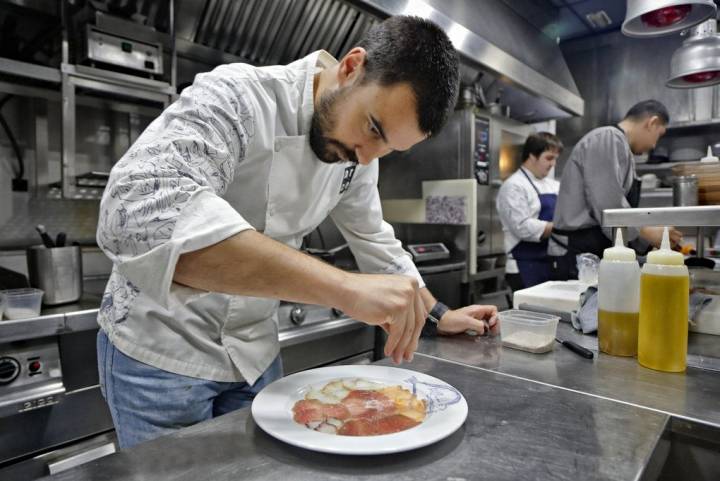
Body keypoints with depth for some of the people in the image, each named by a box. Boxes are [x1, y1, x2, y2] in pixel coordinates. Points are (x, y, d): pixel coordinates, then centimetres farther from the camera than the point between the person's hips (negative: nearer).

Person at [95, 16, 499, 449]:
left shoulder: (357, 155, -5)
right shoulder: (237, 96, -25)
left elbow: (374, 239, 9)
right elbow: (140, 214, -42)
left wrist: (438, 314, 9)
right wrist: (345, 287, -46)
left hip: (256, 352, 5)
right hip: (161, 348, -5)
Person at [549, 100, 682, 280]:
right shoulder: (609, 138, -10)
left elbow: (618, 205, 20)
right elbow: (608, 206, -20)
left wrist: (653, 243, 16)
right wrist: (647, 232, -9)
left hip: (598, 254, 10)